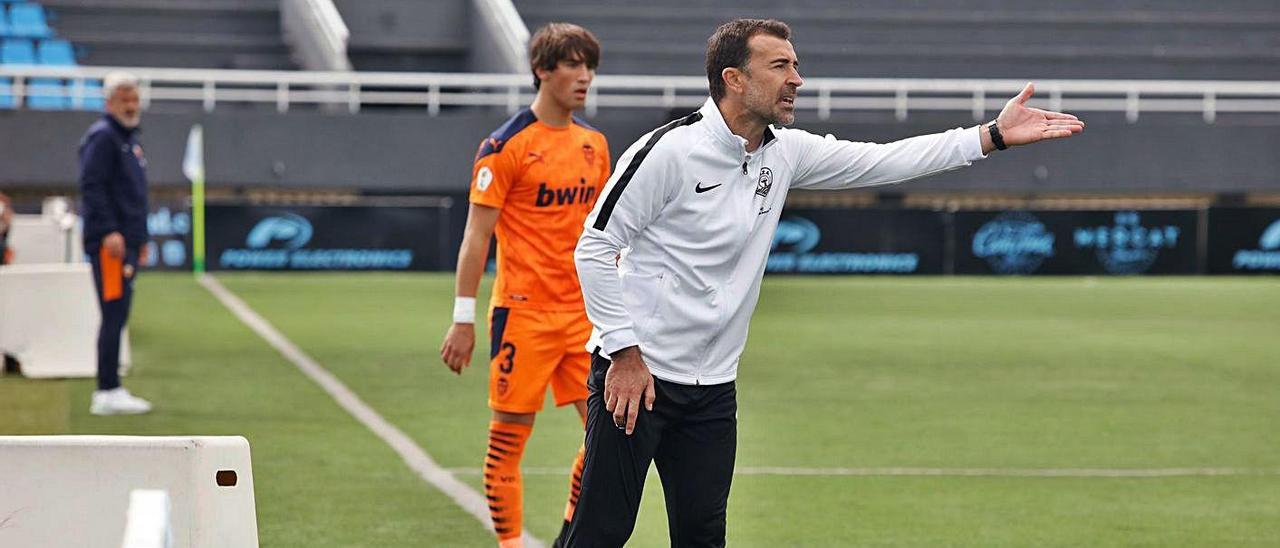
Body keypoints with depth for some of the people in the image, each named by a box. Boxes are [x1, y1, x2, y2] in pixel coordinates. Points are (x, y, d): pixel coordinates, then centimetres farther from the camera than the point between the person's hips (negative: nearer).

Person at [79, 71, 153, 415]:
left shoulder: (129, 139, 22)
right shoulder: (102, 136, -8)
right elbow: (91, 187, -17)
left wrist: (140, 238, 22)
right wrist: (109, 232, -22)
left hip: (127, 242, 10)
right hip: (110, 243, -10)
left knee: (118, 317, 10)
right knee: (114, 315, -11)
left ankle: (110, 391, 13)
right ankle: (107, 393, -11)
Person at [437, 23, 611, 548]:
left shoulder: (594, 144, 11)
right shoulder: (506, 145, -9)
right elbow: (476, 235, -9)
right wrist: (463, 319, -12)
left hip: (583, 314, 6)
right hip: (523, 313, -6)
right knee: (508, 436, -1)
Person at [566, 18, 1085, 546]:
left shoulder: (786, 154, 7)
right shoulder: (672, 149, -14)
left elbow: (881, 161, 10)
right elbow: (595, 246, -12)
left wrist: (993, 135, 2)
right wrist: (625, 353, -16)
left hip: (713, 385, 7)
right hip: (633, 371, -7)